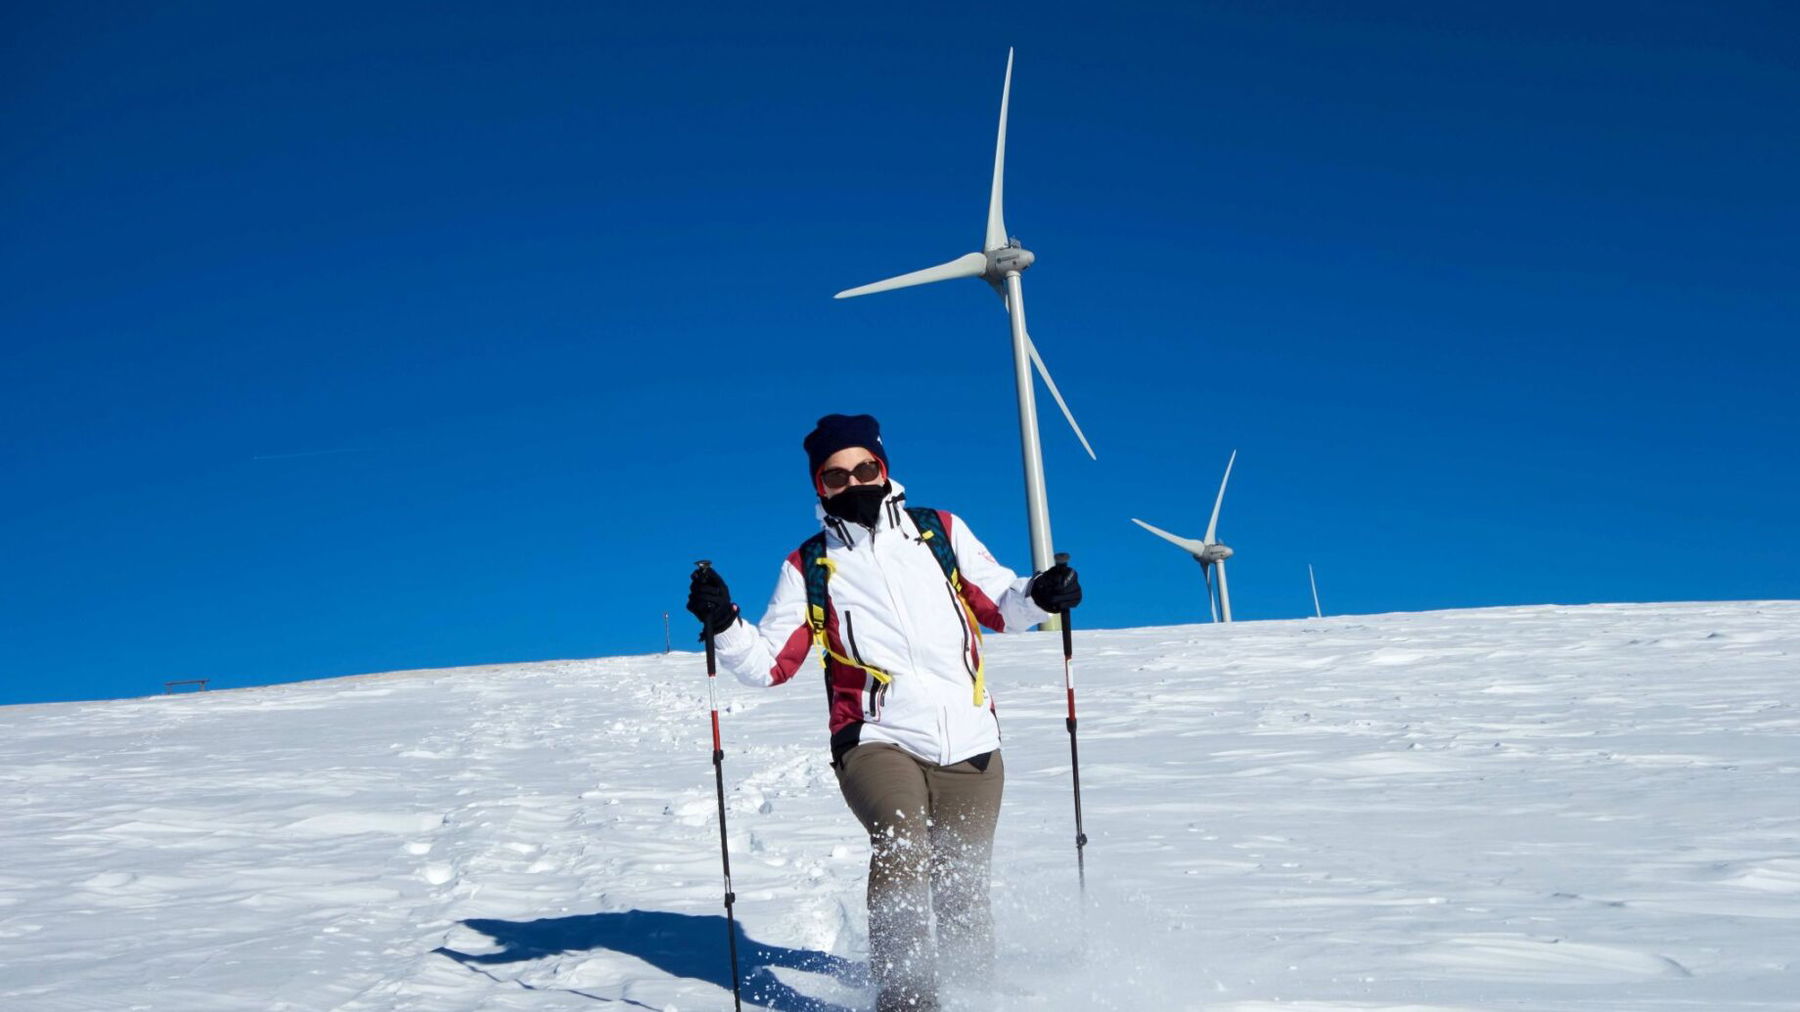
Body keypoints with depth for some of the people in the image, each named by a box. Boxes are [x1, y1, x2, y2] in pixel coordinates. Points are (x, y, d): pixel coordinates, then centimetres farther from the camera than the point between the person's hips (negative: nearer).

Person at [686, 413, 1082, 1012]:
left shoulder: (941, 533, 11)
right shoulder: (808, 568, 9)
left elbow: (999, 605, 15)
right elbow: (770, 663, 6)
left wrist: (1038, 595, -6)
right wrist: (724, 625, -11)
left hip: (970, 742, 2)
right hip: (877, 739, -1)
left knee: (963, 889, 7)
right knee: (900, 847, -28)